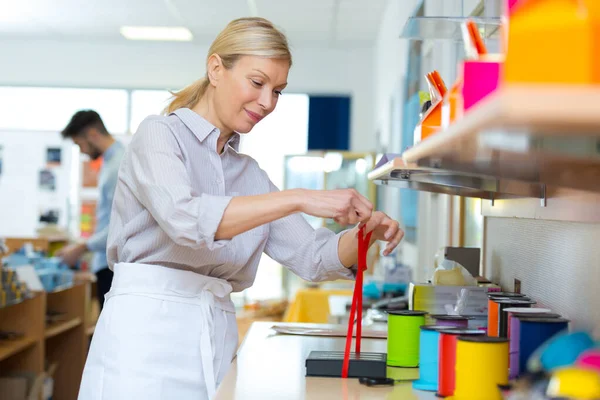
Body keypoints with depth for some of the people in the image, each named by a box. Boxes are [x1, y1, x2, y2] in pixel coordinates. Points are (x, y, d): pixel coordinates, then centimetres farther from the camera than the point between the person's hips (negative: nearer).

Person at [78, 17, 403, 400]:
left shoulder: (250, 174, 17)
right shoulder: (159, 133, -2)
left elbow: (313, 257, 9)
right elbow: (184, 217, -22)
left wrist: (366, 231, -11)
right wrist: (301, 198, -26)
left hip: (216, 341, 6)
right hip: (147, 331, -6)